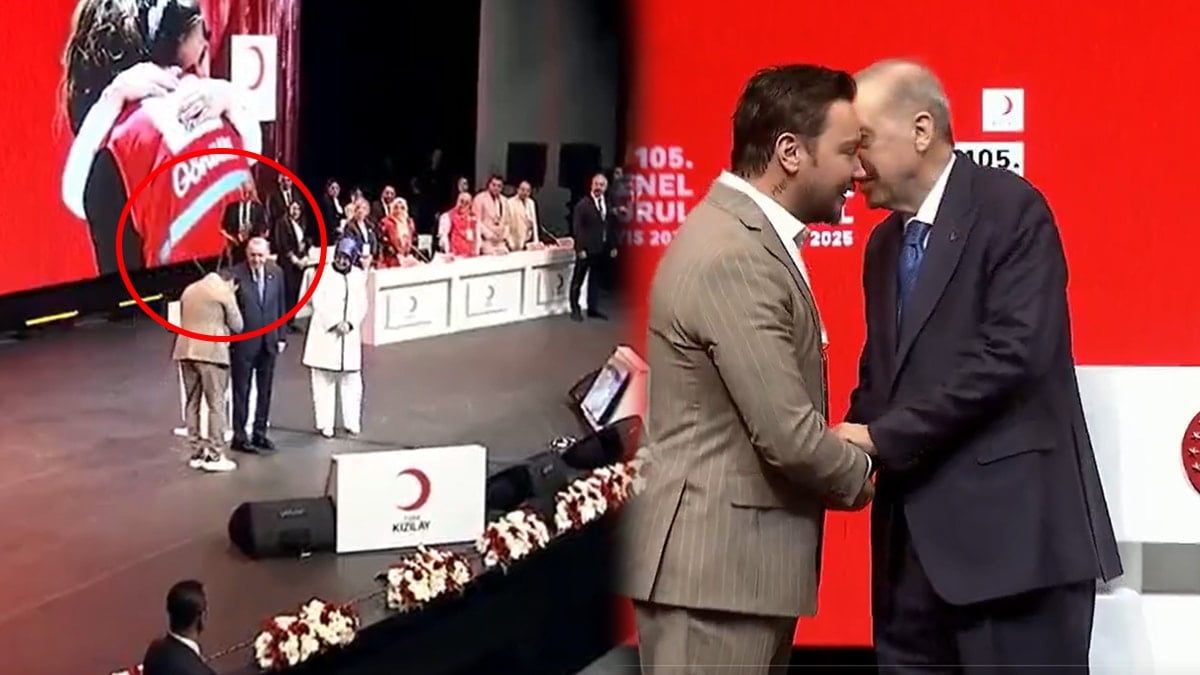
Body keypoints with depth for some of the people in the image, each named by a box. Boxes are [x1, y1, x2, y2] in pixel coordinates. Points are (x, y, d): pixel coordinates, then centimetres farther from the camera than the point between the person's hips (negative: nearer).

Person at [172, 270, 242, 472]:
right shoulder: (224, 292, -2)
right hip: (211, 352, -6)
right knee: (216, 404, -2)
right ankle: (214, 456, -4)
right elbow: (237, 326, 2)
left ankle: (197, 453, 14)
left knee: (192, 403, 11)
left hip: (186, 350, 6)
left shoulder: (189, 289, 17)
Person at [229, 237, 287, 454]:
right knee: (241, 391, 4)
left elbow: (281, 306, 9)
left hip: (268, 342, 5)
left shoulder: (276, 273, 3)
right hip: (243, 343, -5)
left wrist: (281, 336, 7)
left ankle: (259, 433, 22)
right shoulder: (236, 274, -12)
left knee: (265, 390, 12)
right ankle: (239, 436, 11)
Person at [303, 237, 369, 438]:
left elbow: (361, 305, 5)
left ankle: (352, 422, 13)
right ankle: (325, 424, 5)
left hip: (350, 336, 3)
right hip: (325, 334, -3)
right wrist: (334, 324, -14)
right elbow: (318, 303, -8)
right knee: (324, 381, 0)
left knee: (351, 381, 5)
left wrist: (349, 323, -10)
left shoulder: (359, 276, 7)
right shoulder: (324, 274, -4)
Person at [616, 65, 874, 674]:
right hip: (713, 562, -10)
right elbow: (788, 436, -22)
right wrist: (865, 476, -4)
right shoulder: (731, 258, -20)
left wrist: (847, 460, 1)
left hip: (741, 556, 10)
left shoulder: (749, 237, 12)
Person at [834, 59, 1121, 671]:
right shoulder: (884, 242, 18)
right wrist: (855, 445, -1)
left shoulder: (1011, 209, -7)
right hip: (915, 534, 8)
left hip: (1012, 527, -7)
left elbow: (1012, 353, -18)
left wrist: (883, 438, -15)